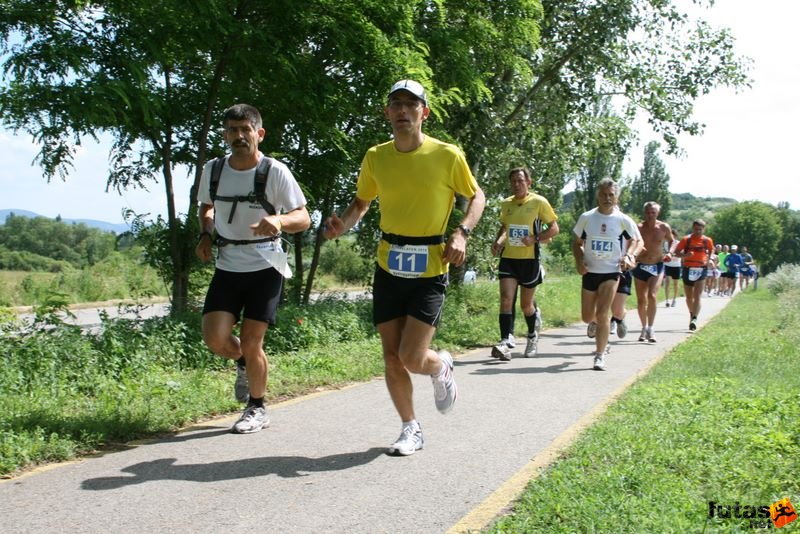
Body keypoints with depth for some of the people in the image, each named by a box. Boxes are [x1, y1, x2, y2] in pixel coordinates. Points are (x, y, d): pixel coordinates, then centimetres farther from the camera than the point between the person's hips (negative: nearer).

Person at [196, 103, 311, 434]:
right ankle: (244, 363, 29)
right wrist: (205, 234, 2)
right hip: (227, 267, 4)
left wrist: (279, 221, -32)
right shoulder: (213, 170, 2)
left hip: (265, 267, -3)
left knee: (251, 342, -3)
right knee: (215, 339, -8)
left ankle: (257, 409, 21)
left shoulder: (275, 172, -11)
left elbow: (303, 218, -10)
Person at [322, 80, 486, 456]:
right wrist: (343, 223, -6)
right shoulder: (375, 157, 2)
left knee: (412, 358, -12)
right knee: (392, 358, 6)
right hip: (388, 268, 4)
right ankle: (411, 429, 25)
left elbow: (476, 196, 6)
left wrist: (461, 233, -12)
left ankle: (442, 368, 25)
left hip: (429, 271, -3)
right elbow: (361, 202, 16)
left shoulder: (447, 156, -8)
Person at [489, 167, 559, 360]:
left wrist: (535, 239, -17)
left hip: (530, 259, -3)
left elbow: (554, 228, -2)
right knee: (506, 299, -14)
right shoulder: (506, 204, 7)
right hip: (508, 258, 3)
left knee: (526, 305, 9)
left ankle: (532, 337, 37)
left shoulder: (539, 202, -5)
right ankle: (505, 343, -18)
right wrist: (498, 241, 5)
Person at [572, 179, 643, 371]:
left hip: (611, 272, -2)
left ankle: (600, 356, -3)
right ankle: (594, 323, 47)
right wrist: (579, 261, -8)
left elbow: (638, 241, 8)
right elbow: (577, 243, 10)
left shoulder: (623, 220, -3)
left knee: (602, 314, -13)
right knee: (587, 317, 9)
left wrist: (629, 255, -11)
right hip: (590, 272, 2)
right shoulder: (586, 217, 0)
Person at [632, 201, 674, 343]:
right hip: (640, 266, 1)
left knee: (652, 296, -19)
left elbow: (671, 241, 15)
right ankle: (644, 328, 25)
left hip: (657, 267, -1)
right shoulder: (638, 228, -8)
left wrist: (669, 253, -3)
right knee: (641, 300, 8)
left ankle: (651, 328, -11)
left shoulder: (664, 228, -4)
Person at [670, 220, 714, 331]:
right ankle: (692, 314, 38)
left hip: (701, 270, -1)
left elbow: (711, 251, 20)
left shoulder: (707, 240, 2)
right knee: (689, 297, 13)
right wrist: (684, 255, -21)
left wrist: (708, 260, 4)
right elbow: (676, 251, -3)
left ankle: (694, 319, -22)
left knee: (697, 296, -14)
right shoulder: (686, 240, -1)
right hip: (688, 269, 1)